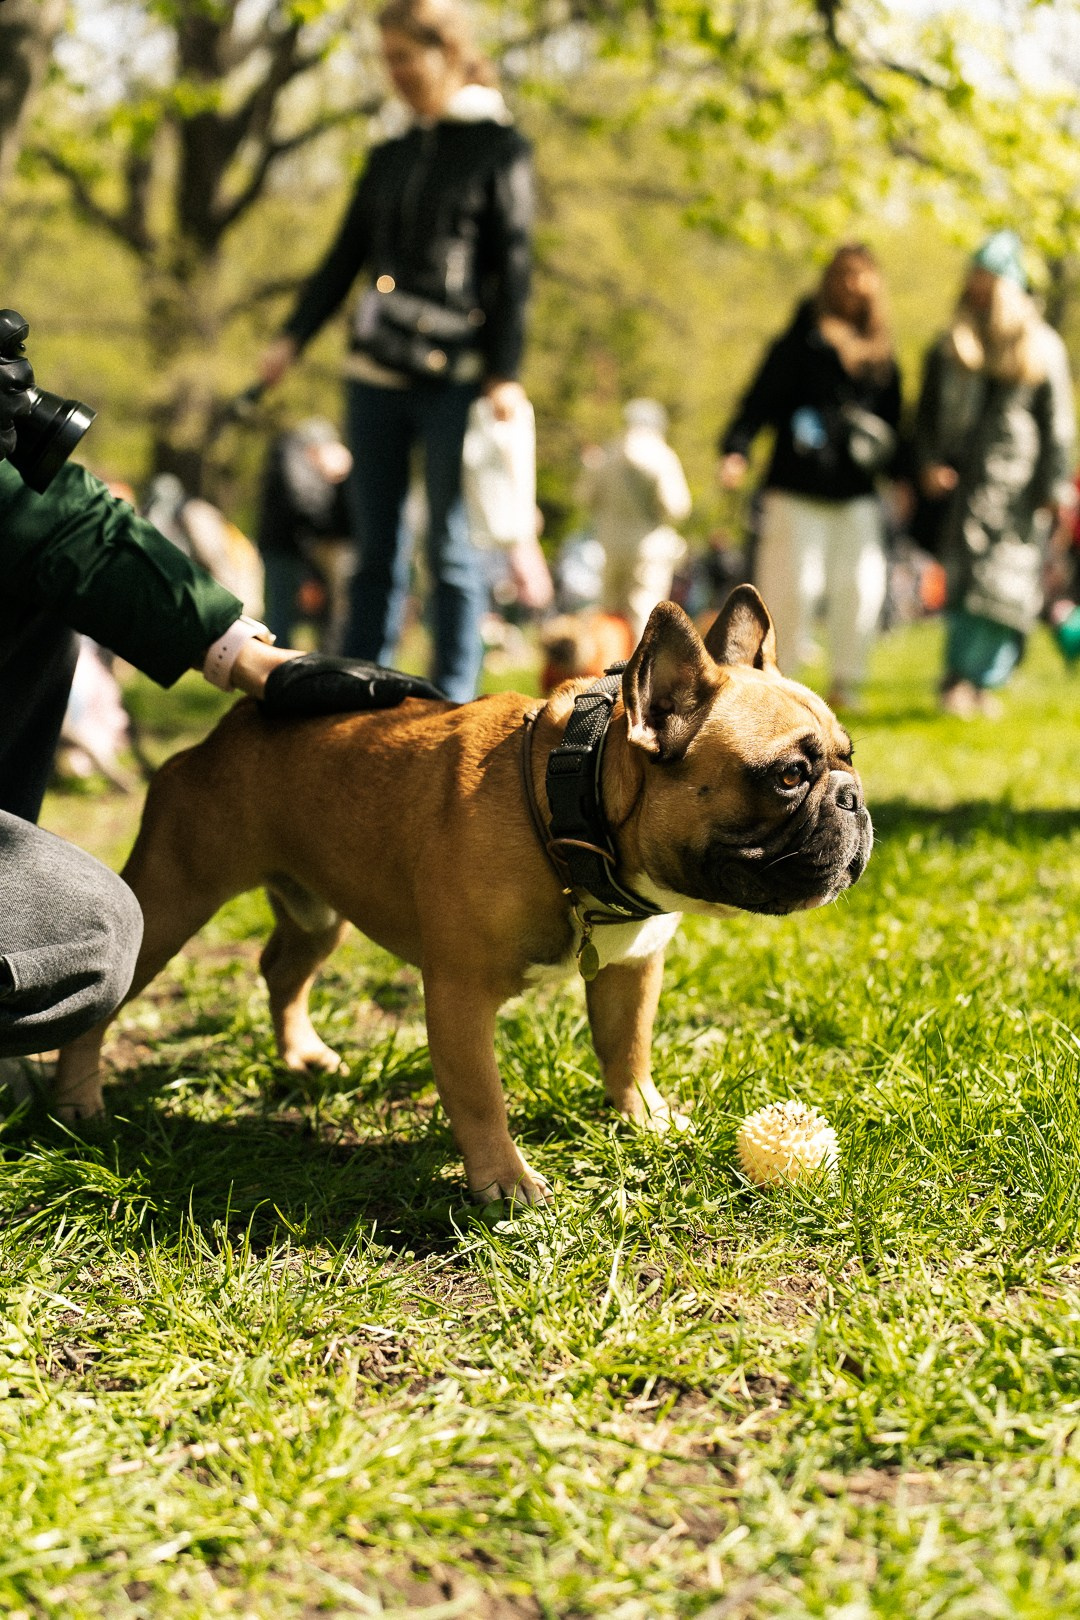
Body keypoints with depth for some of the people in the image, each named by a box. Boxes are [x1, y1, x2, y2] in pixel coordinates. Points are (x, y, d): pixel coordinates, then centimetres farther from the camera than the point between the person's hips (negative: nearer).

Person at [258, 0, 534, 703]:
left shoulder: (499, 149, 1)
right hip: (376, 377, 5)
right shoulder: (389, 158, 16)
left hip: (454, 379, -5)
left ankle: (452, 705, 3)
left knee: (452, 550, -2)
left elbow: (513, 269, -4)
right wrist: (294, 337, 1)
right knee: (376, 549, 6)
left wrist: (506, 374, -13)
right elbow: (346, 257, 15)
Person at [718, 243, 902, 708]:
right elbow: (760, 399, -8)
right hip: (798, 490, -4)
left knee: (862, 585, -4)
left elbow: (891, 424, 21)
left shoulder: (881, 355, 14)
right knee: (792, 587, -5)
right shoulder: (801, 342, -2)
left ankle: (845, 682, 9)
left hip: (856, 495, 4)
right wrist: (736, 449, -20)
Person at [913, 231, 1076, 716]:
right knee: (965, 576, -9)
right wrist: (927, 463, -2)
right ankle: (961, 677, -8)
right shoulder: (949, 347, 13)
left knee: (1006, 584, -5)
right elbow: (926, 414, 14)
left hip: (1016, 485, -1)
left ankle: (980, 679, 1)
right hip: (961, 481, 1)